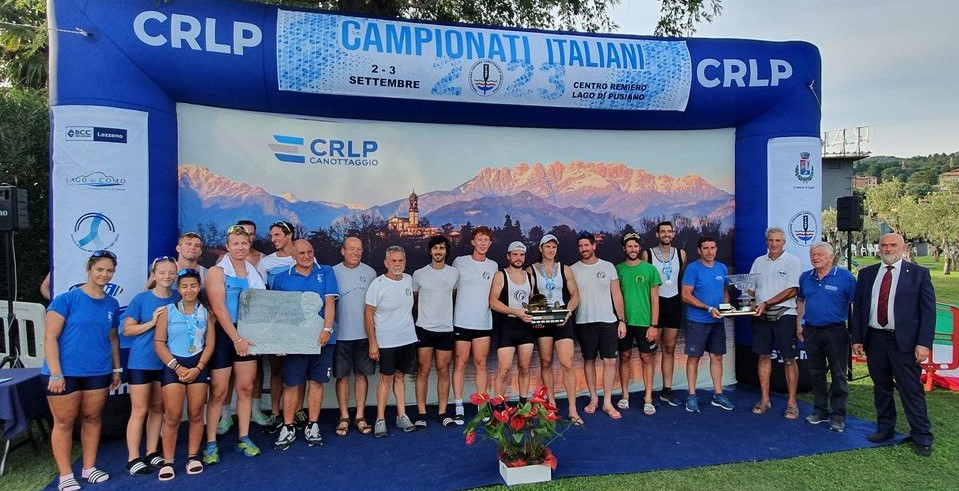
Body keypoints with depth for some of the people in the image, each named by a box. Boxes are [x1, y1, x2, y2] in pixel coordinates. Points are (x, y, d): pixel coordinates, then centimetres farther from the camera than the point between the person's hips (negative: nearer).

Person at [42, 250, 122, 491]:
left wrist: (116, 369, 13)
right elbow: (50, 338, -11)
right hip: (65, 372, -4)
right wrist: (55, 373, -15)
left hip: (98, 372, 4)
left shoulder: (112, 304, 6)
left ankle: (89, 468, 26)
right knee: (64, 423, 5)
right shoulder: (66, 299, -9)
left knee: (92, 419, 13)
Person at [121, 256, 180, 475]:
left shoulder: (178, 299, 1)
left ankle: (151, 453, 23)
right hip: (141, 362, -3)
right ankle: (133, 458, 12)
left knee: (157, 408, 12)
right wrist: (152, 322, -18)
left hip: (166, 362, 3)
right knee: (140, 411, 2)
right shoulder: (141, 298, -7)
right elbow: (127, 329, -7)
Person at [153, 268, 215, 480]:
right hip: (173, 365, -1)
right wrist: (177, 368, -10)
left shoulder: (206, 312, 6)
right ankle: (167, 461, 8)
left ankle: (193, 457, 17)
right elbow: (159, 343, -4)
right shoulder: (167, 311, 1)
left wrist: (198, 368, -8)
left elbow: (210, 343, 3)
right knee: (173, 416, -3)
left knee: (196, 414, 5)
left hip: (198, 365, 2)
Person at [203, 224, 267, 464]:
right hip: (223, 335, -5)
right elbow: (219, 309, -14)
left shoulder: (253, 273, 10)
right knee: (218, 392, 0)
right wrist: (236, 338, -20)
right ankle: (211, 444, 11)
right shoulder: (217, 272, -5)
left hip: (247, 335, 5)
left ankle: (243, 439, 19)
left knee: (246, 388, 8)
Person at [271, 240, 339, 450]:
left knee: (316, 382, 7)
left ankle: (312, 426, 17)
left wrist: (327, 329, -13)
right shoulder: (281, 278, 8)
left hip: (321, 338, 0)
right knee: (291, 384, 3)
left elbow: (330, 302, -3)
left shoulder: (326, 273, 5)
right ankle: (288, 428, 15)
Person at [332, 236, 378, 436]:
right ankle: (344, 417, 18)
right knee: (342, 376, 6)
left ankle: (360, 416, 18)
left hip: (364, 333, 2)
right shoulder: (333, 273, -2)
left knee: (361, 375, 8)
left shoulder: (369, 272, 4)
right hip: (341, 334, -1)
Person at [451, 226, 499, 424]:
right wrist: (448, 313, 4)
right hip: (462, 321, -2)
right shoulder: (459, 262, 1)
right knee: (460, 364, 2)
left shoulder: (493, 266, 9)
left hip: (484, 322, 3)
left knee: (481, 364, 7)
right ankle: (459, 408, 8)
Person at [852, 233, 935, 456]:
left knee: (911, 390, -1)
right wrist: (857, 339, 5)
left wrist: (924, 343, -10)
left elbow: (928, 311, -3)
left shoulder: (919, 274, 1)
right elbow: (858, 308, 10)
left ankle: (922, 437, 12)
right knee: (881, 387, 13)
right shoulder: (866, 274, 9)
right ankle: (885, 428, 27)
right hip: (874, 339, 3)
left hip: (904, 341, -3)